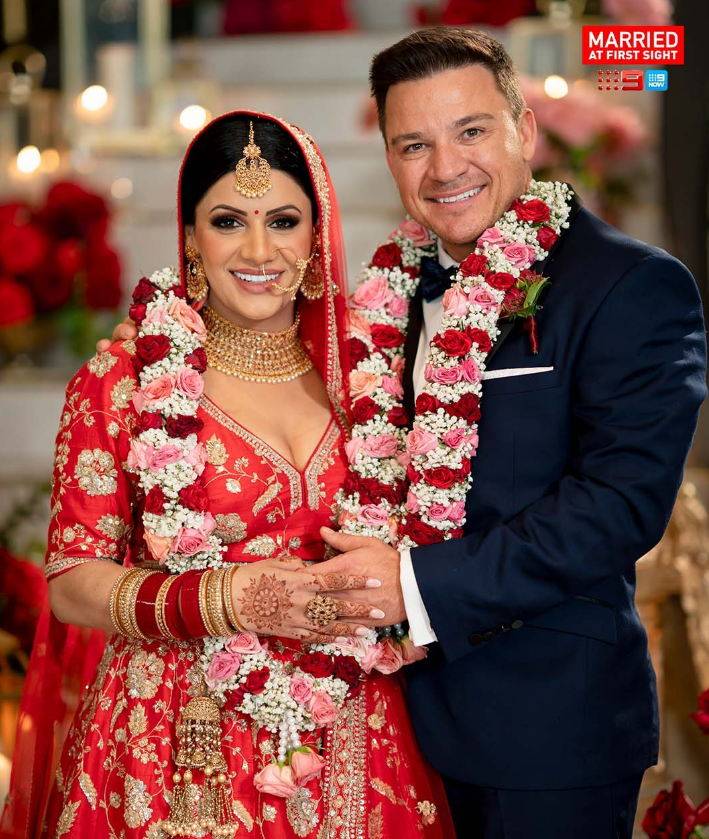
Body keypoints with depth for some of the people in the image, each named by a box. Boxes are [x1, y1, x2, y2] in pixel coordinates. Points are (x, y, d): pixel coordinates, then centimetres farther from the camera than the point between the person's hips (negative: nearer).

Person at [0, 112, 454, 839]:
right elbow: (72, 582, -8)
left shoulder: (347, 372, 4)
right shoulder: (121, 383, -8)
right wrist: (232, 599, -21)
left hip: (349, 749, 4)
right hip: (180, 752, -3)